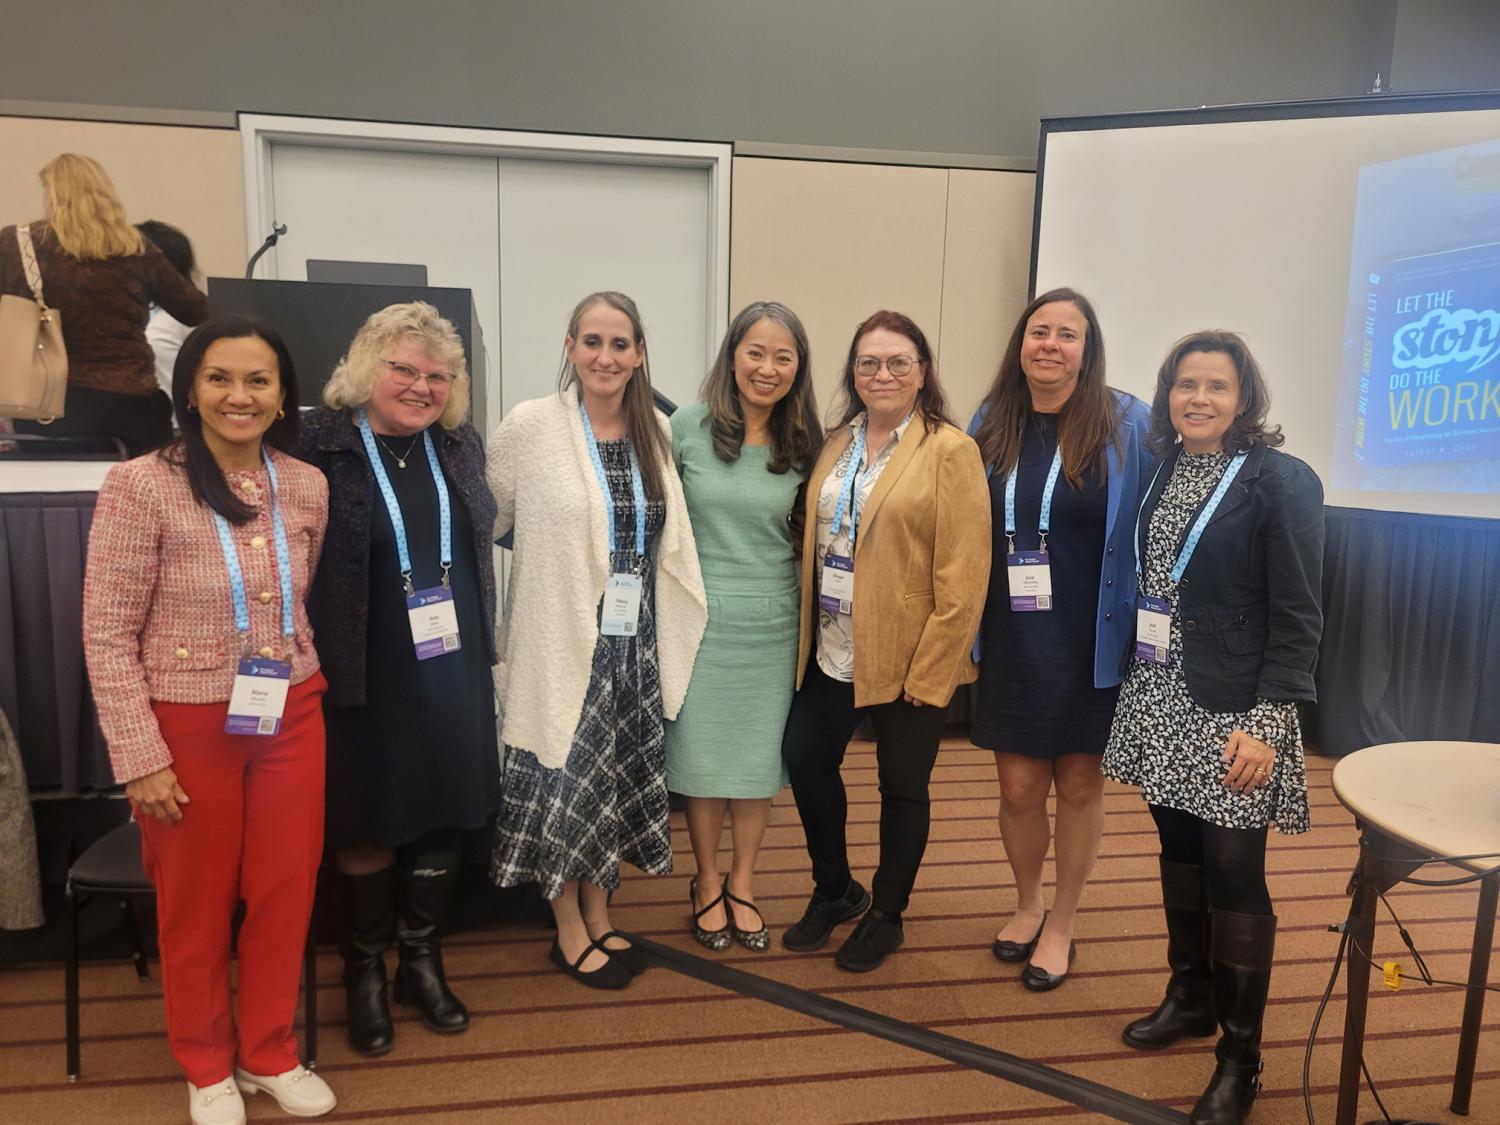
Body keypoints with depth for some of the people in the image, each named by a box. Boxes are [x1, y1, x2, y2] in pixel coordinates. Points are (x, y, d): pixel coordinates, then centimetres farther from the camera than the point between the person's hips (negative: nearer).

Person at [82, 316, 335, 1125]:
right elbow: (108, 635, -11)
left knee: (285, 893, 13)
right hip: (189, 727, -3)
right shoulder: (140, 486, -13)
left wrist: (304, 687, 11)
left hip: (291, 719, 4)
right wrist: (140, 757, -12)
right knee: (196, 906, 14)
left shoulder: (308, 487, 0)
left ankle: (270, 1055, 36)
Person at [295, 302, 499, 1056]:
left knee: (447, 811, 12)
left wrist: (482, 645, 14)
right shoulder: (321, 447, -10)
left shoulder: (460, 445, 6)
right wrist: (314, 668, -11)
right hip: (365, 674, -4)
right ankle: (364, 973, 31)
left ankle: (422, 961, 32)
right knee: (370, 823, 9)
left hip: (452, 667, 5)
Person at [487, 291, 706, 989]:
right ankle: (570, 933, 26)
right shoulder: (531, 426, -10)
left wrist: (684, 621, 15)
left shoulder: (656, 432, 5)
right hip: (561, 638, -5)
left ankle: (599, 919, 33)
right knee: (563, 784, 5)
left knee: (617, 781, 14)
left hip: (633, 639, 5)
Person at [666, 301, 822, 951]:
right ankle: (707, 882, 30)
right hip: (701, 618, -2)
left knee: (758, 757, 11)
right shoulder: (687, 427, -5)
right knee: (702, 755, 8)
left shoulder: (803, 445, 1)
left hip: (772, 624, 2)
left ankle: (742, 885, 31)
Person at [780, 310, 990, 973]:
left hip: (907, 660, -6)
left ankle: (885, 916, 33)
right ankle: (833, 892, 37)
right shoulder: (836, 444, 8)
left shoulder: (949, 451, -11)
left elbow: (963, 577, -15)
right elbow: (814, 543, 12)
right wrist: (807, 635, 7)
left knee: (902, 787, 10)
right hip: (831, 651, 6)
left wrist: (931, 672, -16)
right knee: (805, 759, 13)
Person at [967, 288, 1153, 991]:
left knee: (1079, 785, 11)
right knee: (1018, 787, 10)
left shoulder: (1126, 424, -7)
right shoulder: (992, 425, 4)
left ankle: (1061, 926, 32)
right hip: (1010, 642, 3)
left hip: (1090, 644, -2)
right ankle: (1028, 905, 37)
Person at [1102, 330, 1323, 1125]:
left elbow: (1298, 619, -12)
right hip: (1160, 700, 5)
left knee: (1233, 874, 0)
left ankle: (1240, 1057, 16)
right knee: (1178, 850, 16)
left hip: (1231, 711, -5)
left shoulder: (1281, 482, -9)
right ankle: (1190, 995, 35)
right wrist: (1133, 684, 7)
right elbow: (1144, 585, 10)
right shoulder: (1160, 472, 7)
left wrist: (1267, 725, -17)